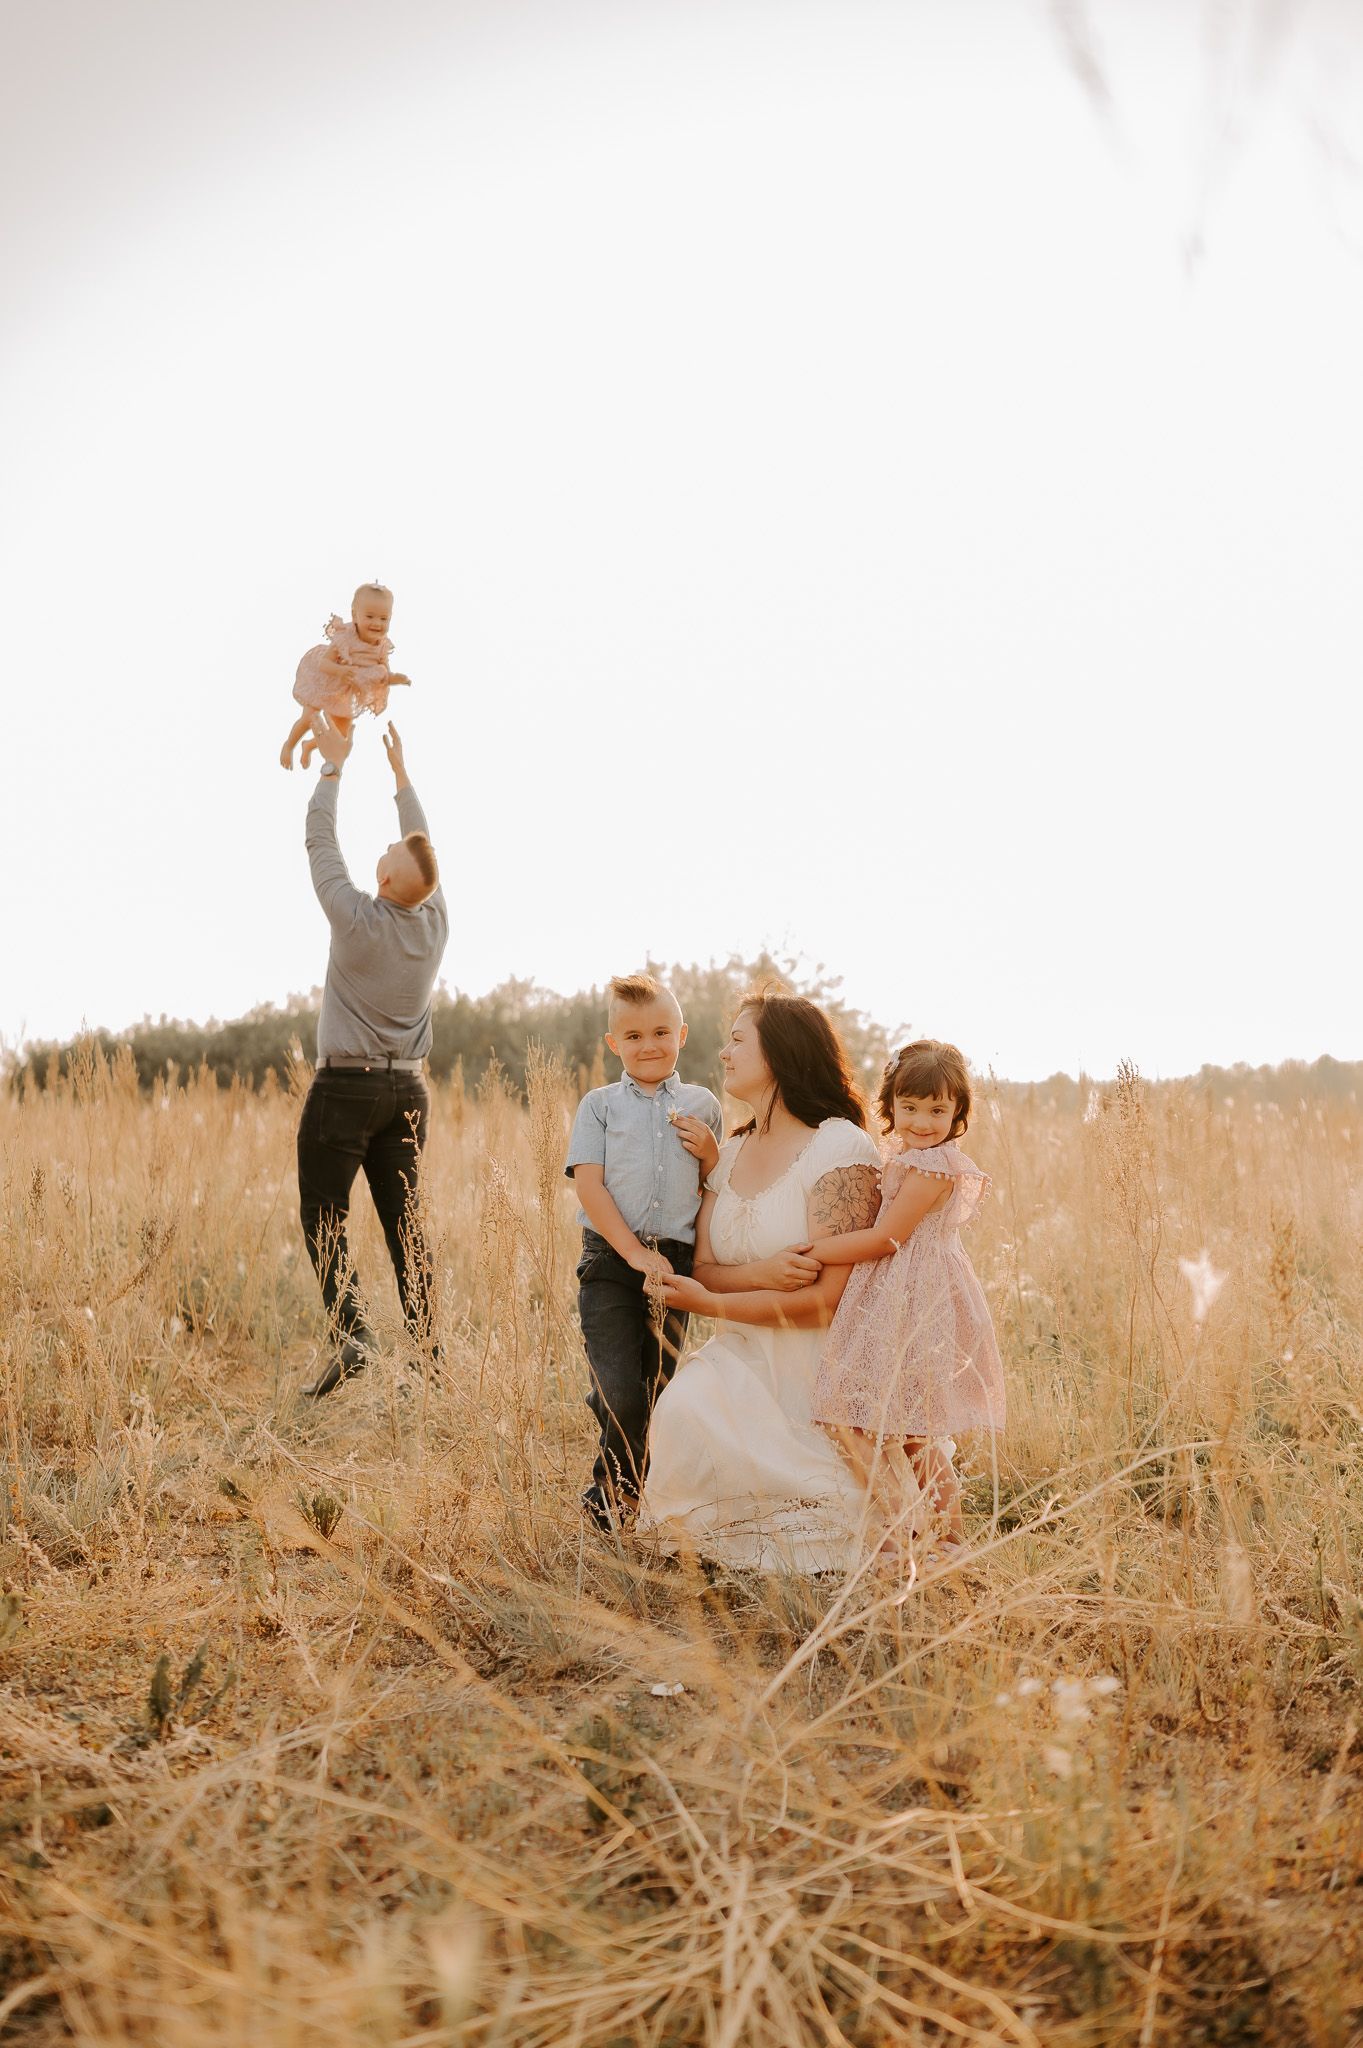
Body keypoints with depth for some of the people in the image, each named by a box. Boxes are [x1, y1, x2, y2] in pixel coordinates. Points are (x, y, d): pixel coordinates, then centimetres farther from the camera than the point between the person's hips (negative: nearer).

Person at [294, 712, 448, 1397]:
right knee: (404, 1221, 7)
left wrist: (335, 765, 5)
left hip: (345, 1085, -5)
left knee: (323, 1217, -1)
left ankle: (349, 1331, -17)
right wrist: (399, 773, 23)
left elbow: (320, 842, -4)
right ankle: (426, 1348, 4)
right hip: (407, 1090, 5)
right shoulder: (435, 922, -1)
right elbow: (425, 846, 15)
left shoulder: (358, 919, -15)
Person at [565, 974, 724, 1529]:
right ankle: (613, 1492, 10)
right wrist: (636, 1254, -14)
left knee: (659, 1388, 9)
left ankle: (615, 1489, 26)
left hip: (675, 1261, 3)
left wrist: (709, 1150, -5)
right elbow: (589, 1186, -5)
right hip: (610, 1260, -3)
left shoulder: (701, 1106, 11)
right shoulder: (599, 1105, 4)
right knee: (619, 1393, -12)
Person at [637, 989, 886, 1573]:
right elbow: (701, 1269, 5)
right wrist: (760, 1274, -18)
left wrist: (712, 1303, -12)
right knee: (683, 1409, -27)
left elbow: (826, 1299, -17)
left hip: (817, 1369, -5)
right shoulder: (730, 1154, 12)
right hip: (743, 1358, 5)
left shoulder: (841, 1146, -12)